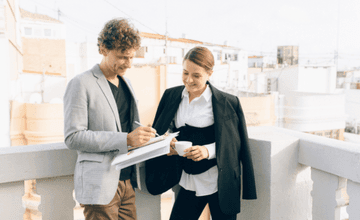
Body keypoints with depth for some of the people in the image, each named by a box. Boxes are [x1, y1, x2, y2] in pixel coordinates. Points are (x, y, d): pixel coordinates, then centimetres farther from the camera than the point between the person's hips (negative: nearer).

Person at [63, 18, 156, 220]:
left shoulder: (126, 83, 15)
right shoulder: (81, 84, -9)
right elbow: (73, 137, -16)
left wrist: (142, 135, -1)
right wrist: (126, 139, -22)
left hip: (127, 181, 7)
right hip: (100, 186, -7)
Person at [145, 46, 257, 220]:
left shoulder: (227, 103, -10)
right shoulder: (171, 96, 3)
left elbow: (233, 143, -5)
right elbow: (163, 130, 12)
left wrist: (208, 150, -22)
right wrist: (167, 142, -10)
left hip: (219, 184, -3)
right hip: (189, 182, 4)